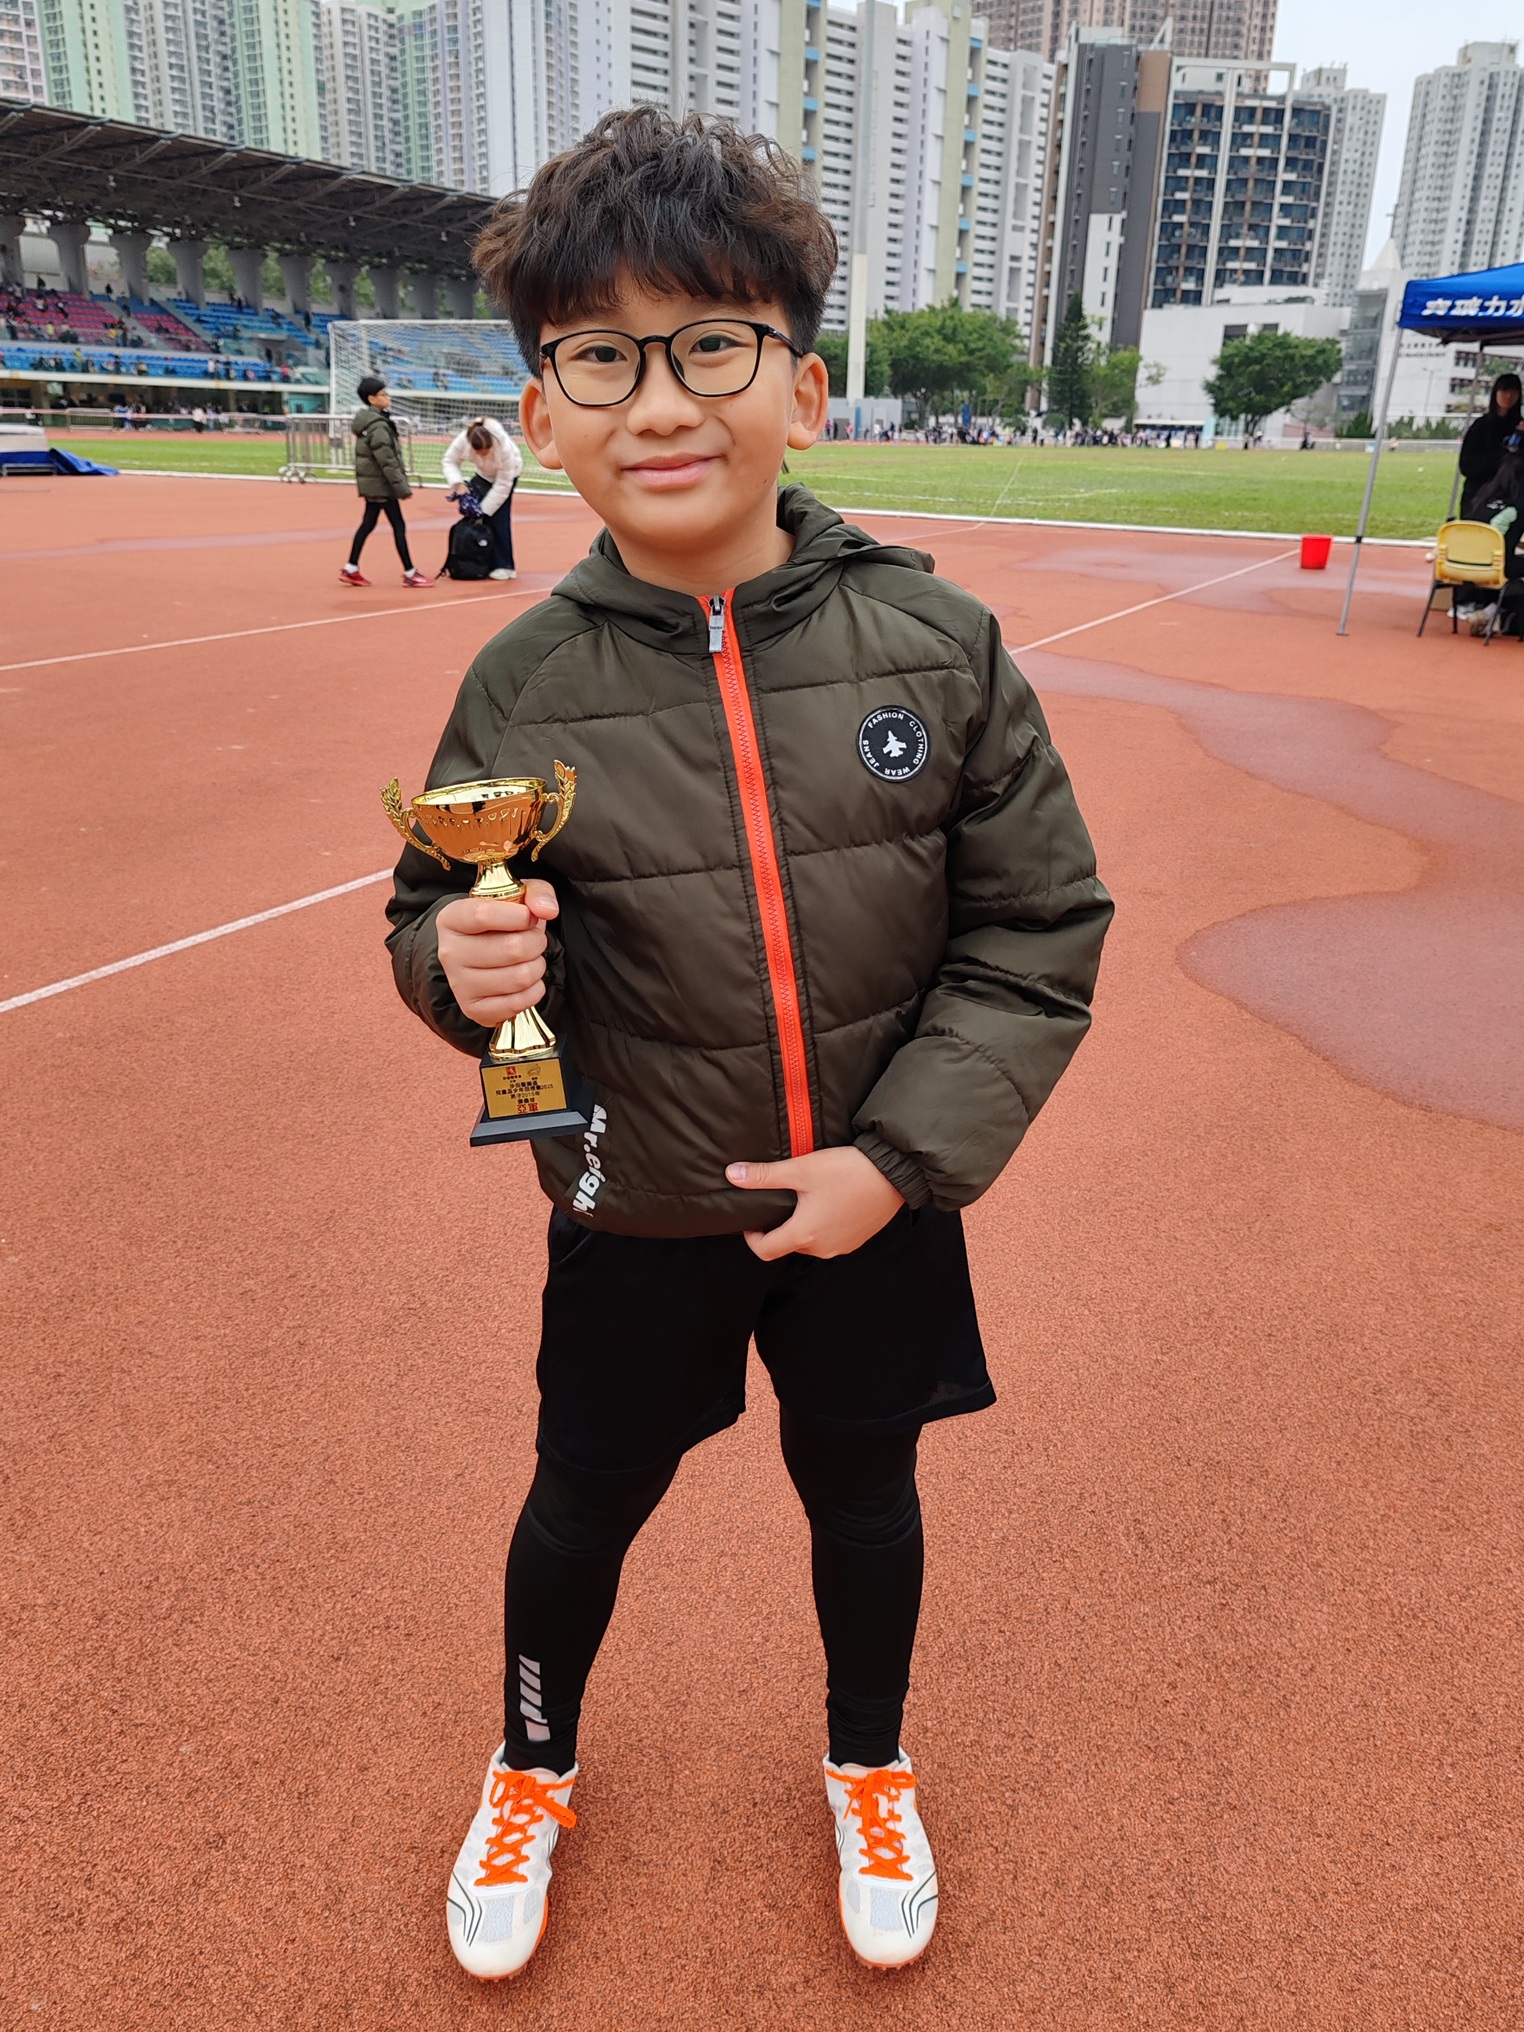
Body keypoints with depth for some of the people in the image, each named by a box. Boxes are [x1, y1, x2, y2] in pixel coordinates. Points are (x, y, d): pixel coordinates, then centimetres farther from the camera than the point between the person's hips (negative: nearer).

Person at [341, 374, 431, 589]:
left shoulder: (368, 420, 12)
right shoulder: (377, 425, -19)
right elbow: (387, 461, -22)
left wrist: (399, 484, 20)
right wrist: (401, 486, -20)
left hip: (371, 483, 10)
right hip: (381, 484, -10)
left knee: (368, 523, 13)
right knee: (398, 525, -4)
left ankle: (351, 569, 16)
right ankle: (410, 573, 0)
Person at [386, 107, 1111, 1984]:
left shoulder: (937, 641, -12)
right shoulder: (524, 684, -12)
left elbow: (1040, 926, -8)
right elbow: (434, 919, 0)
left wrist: (902, 1154, -14)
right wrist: (465, 964, -24)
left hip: (878, 1206, 1)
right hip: (635, 1214, 0)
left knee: (860, 1492, 21)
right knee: (585, 1500, 19)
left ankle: (869, 1767, 54)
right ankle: (533, 1771, 53)